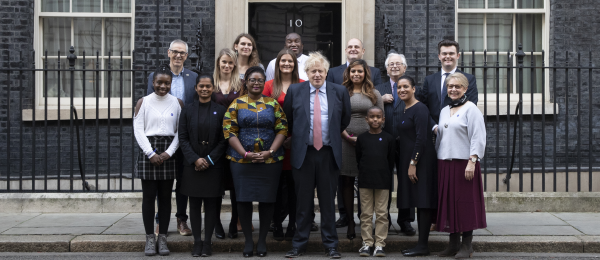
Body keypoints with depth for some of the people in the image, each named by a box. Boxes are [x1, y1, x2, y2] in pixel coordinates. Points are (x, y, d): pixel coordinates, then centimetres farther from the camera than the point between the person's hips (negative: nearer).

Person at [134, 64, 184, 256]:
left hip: (168, 153, 1)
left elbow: (180, 131, 3)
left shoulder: (177, 103, 6)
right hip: (148, 151, -1)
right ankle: (150, 238, 9)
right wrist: (151, 153, -10)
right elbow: (138, 130, -1)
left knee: (165, 197, 5)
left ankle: (163, 238, 12)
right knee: (148, 196, 1)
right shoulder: (143, 102, 3)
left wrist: (169, 152, -8)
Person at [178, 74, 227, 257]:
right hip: (192, 165, 1)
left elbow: (224, 140, 0)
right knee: (194, 204, 4)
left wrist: (209, 160, -9)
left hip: (213, 165, -1)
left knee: (211, 204, 3)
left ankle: (207, 242, 10)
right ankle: (197, 242, 11)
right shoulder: (188, 110, 5)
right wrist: (195, 159, -10)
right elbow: (183, 138, 2)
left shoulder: (220, 111, 3)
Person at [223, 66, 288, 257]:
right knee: (244, 199, 1)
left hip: (270, 160, 1)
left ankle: (262, 240, 17)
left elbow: (282, 130, 2)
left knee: (267, 199, 3)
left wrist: (270, 152, -11)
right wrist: (245, 154, -13)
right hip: (241, 160, 0)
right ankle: (248, 240, 15)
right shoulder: (237, 104, 3)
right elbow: (229, 131, -3)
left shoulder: (273, 104, 6)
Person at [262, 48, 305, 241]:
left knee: (293, 184, 3)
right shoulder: (270, 85, 7)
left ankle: (292, 225, 11)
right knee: (277, 184, 3)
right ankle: (277, 225, 12)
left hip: (297, 139, 0)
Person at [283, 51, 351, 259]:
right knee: (303, 201, 7)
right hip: (303, 153, 0)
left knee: (328, 201, 7)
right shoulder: (294, 91, 2)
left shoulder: (340, 92, 3)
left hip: (329, 154, 0)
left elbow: (345, 120, 14)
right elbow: (287, 120, 12)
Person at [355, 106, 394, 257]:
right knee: (366, 214, 5)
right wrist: (364, 174, 5)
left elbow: (391, 160, 7)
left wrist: (387, 177, 5)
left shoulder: (388, 139, 3)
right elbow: (358, 159, 9)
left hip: (383, 182, -1)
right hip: (365, 181, 1)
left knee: (382, 214, 2)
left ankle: (380, 244, 7)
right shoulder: (361, 138, 4)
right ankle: (367, 243, 12)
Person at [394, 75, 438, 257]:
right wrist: (405, 164, 15)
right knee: (418, 202, 10)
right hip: (407, 160, 9)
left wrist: (413, 163, -20)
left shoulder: (420, 109, -11)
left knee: (423, 202, -6)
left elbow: (421, 138, -18)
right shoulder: (404, 111, 16)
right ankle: (421, 244, 15)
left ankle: (423, 245, -4)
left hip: (420, 160, -9)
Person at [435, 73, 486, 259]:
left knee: (465, 201, -3)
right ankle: (453, 243, 16)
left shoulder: (471, 109, -4)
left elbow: (477, 138, -11)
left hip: (464, 163, -6)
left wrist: (472, 162, -18)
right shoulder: (444, 111, 16)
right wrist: (437, 162, 16)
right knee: (448, 201, 7)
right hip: (445, 163, 7)